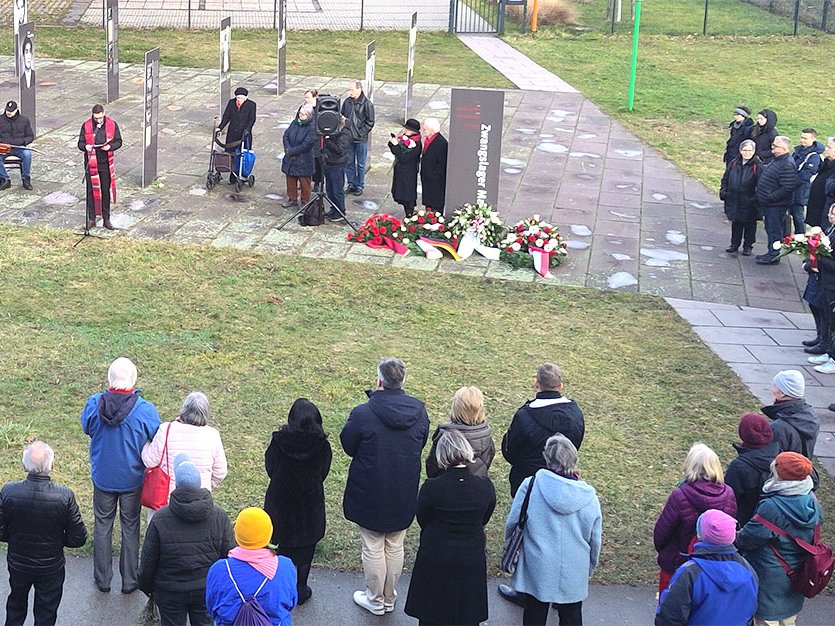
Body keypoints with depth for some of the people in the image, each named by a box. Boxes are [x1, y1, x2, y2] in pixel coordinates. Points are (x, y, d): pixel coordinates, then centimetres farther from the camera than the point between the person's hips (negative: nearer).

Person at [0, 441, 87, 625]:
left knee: (16, 606, 29)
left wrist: (18, 539, 6)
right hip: (51, 567, -1)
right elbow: (78, 539, -18)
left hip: (18, 564, 2)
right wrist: (56, 539, 1)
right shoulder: (65, 496, -27)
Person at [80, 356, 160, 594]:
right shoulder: (145, 410, -25)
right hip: (132, 479, -1)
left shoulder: (94, 404, -19)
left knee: (102, 525, 20)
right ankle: (129, 581, 28)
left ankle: (102, 579, 31)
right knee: (130, 527, 17)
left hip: (102, 477, 1)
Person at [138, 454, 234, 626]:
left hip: (170, 592, -1)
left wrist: (146, 586, 10)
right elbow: (229, 555, -5)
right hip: (208, 590, 2)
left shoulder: (160, 520, -18)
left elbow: (148, 560, -8)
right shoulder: (220, 516, -13)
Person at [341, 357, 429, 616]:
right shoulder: (419, 411, -9)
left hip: (370, 494, -4)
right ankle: (389, 598, 35)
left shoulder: (363, 413, -23)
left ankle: (375, 600, 29)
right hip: (404, 495, 4)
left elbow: (348, 446, -8)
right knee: (395, 546, 20)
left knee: (373, 548, 13)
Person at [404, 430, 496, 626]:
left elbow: (422, 520, -5)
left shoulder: (431, 487, -22)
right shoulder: (485, 487, -14)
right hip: (472, 564, 2)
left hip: (435, 563, -2)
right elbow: (484, 521, 1)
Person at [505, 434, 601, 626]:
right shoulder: (589, 498, -10)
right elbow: (595, 542, 1)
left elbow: (512, 524, -5)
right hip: (574, 575, 1)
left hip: (536, 572, -1)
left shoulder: (530, 486, -16)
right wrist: (589, 570, 20)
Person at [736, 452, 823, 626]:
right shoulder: (811, 499, -10)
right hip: (796, 576, 7)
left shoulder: (772, 507, -32)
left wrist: (737, 537, 1)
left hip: (770, 577, -7)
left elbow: (748, 539, -22)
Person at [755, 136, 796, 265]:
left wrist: (770, 197, -22)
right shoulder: (776, 160, 9)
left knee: (775, 230, 1)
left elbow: (787, 188, -28)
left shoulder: (787, 165, -23)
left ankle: (774, 255, 12)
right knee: (770, 228, 19)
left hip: (776, 205, -10)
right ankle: (771, 253, 31)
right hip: (768, 203, 10)